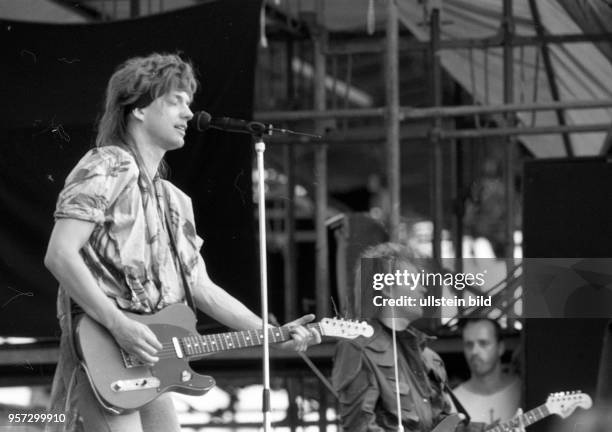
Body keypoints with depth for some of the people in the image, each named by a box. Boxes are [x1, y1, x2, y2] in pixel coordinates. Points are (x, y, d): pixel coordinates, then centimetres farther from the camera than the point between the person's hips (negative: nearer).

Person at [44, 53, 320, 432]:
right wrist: (119, 325, -21)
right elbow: (59, 255, -15)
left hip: (149, 364, 9)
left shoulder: (173, 201, 22)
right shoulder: (108, 169, -5)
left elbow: (201, 287, 21)